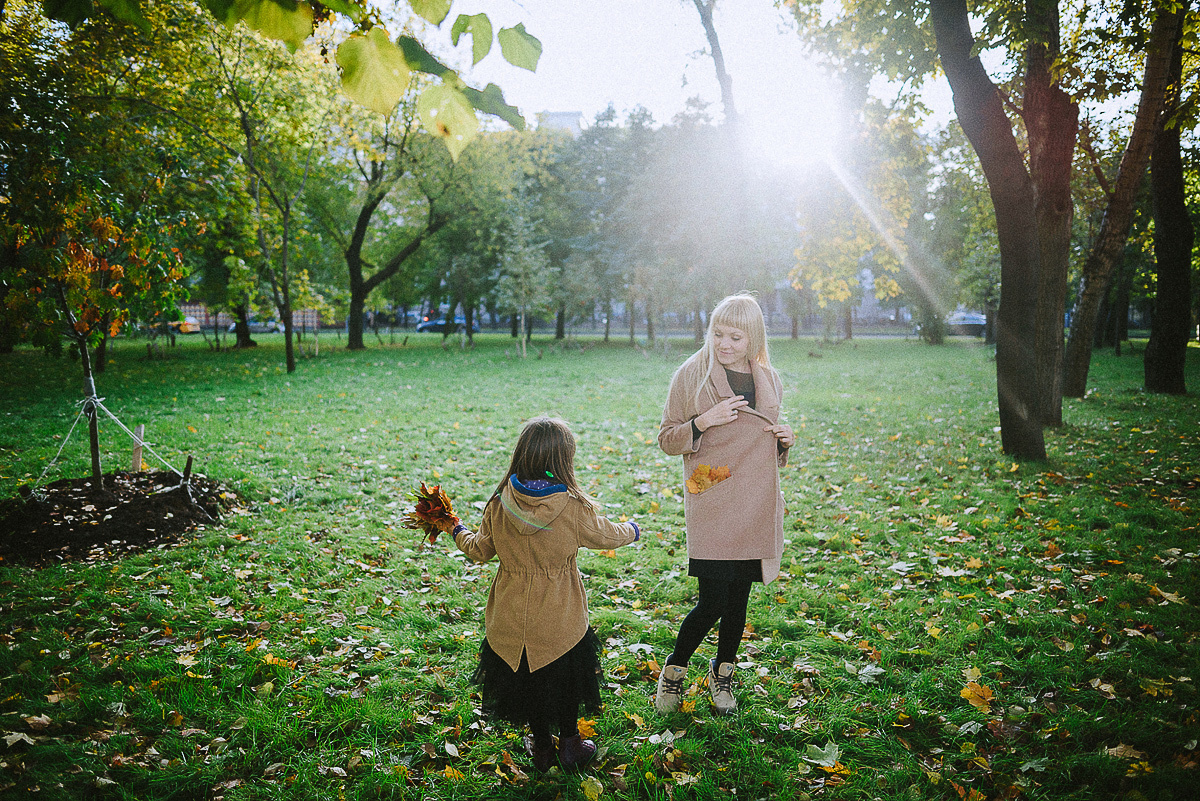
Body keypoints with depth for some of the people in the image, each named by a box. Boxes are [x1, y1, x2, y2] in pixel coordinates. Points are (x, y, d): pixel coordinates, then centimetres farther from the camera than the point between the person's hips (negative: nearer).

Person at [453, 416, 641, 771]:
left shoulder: (500, 504, -11)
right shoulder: (574, 508, -19)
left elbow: (480, 550, 2)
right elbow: (607, 535, -2)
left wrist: (459, 533, 24)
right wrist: (632, 529, 21)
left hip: (512, 619, 3)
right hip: (560, 618, -2)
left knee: (527, 678, 20)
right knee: (566, 675, 20)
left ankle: (542, 746, 34)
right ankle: (569, 744, 33)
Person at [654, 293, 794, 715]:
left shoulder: (768, 380, 10)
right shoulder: (691, 375, -3)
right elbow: (667, 440, 0)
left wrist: (784, 441, 0)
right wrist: (701, 423, -18)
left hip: (757, 506, 4)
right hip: (711, 504, -4)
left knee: (739, 598, 12)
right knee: (712, 602, -7)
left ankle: (722, 673, 34)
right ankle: (674, 670, 20)